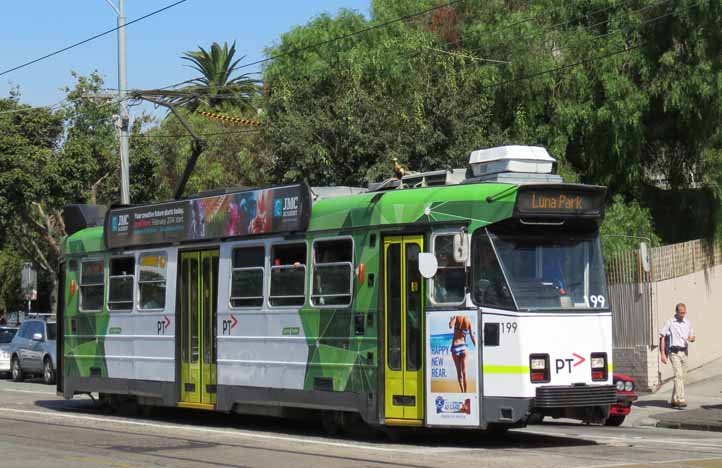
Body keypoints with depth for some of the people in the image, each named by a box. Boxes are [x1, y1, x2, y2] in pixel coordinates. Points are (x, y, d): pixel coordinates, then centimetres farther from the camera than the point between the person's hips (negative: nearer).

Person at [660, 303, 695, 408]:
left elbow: (692, 337, 20)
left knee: (682, 377, 8)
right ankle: (681, 399, -26)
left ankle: (674, 400, 19)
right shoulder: (670, 322, -3)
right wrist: (663, 354, -10)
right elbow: (662, 337, -2)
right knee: (678, 375, -18)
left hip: (684, 352, 6)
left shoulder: (688, 323, 11)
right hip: (674, 352, -6)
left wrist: (691, 338, -7)